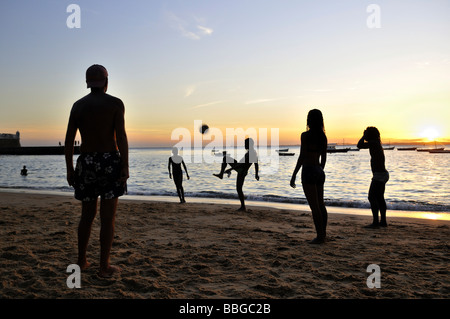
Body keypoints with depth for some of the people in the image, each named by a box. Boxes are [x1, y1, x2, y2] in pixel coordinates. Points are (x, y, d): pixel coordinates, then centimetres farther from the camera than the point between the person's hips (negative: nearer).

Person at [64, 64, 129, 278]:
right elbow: (121, 136, -13)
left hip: (86, 164, 4)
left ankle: (81, 261, 26)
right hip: (110, 163, -4)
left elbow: (68, 139, 5)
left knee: (87, 215, 18)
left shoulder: (78, 105, 9)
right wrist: (125, 167, -12)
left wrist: (69, 169, 11)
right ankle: (104, 267, 5)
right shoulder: (115, 103, -3)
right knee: (108, 217, 1)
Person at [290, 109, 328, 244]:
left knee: (314, 206, -3)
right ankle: (323, 234, 21)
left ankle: (320, 236, 1)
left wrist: (294, 175, -11)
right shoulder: (323, 137, 8)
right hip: (320, 172, 7)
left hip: (309, 171, -7)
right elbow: (323, 158, 14)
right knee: (321, 204, 14)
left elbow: (302, 157, -15)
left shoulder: (305, 135, -12)